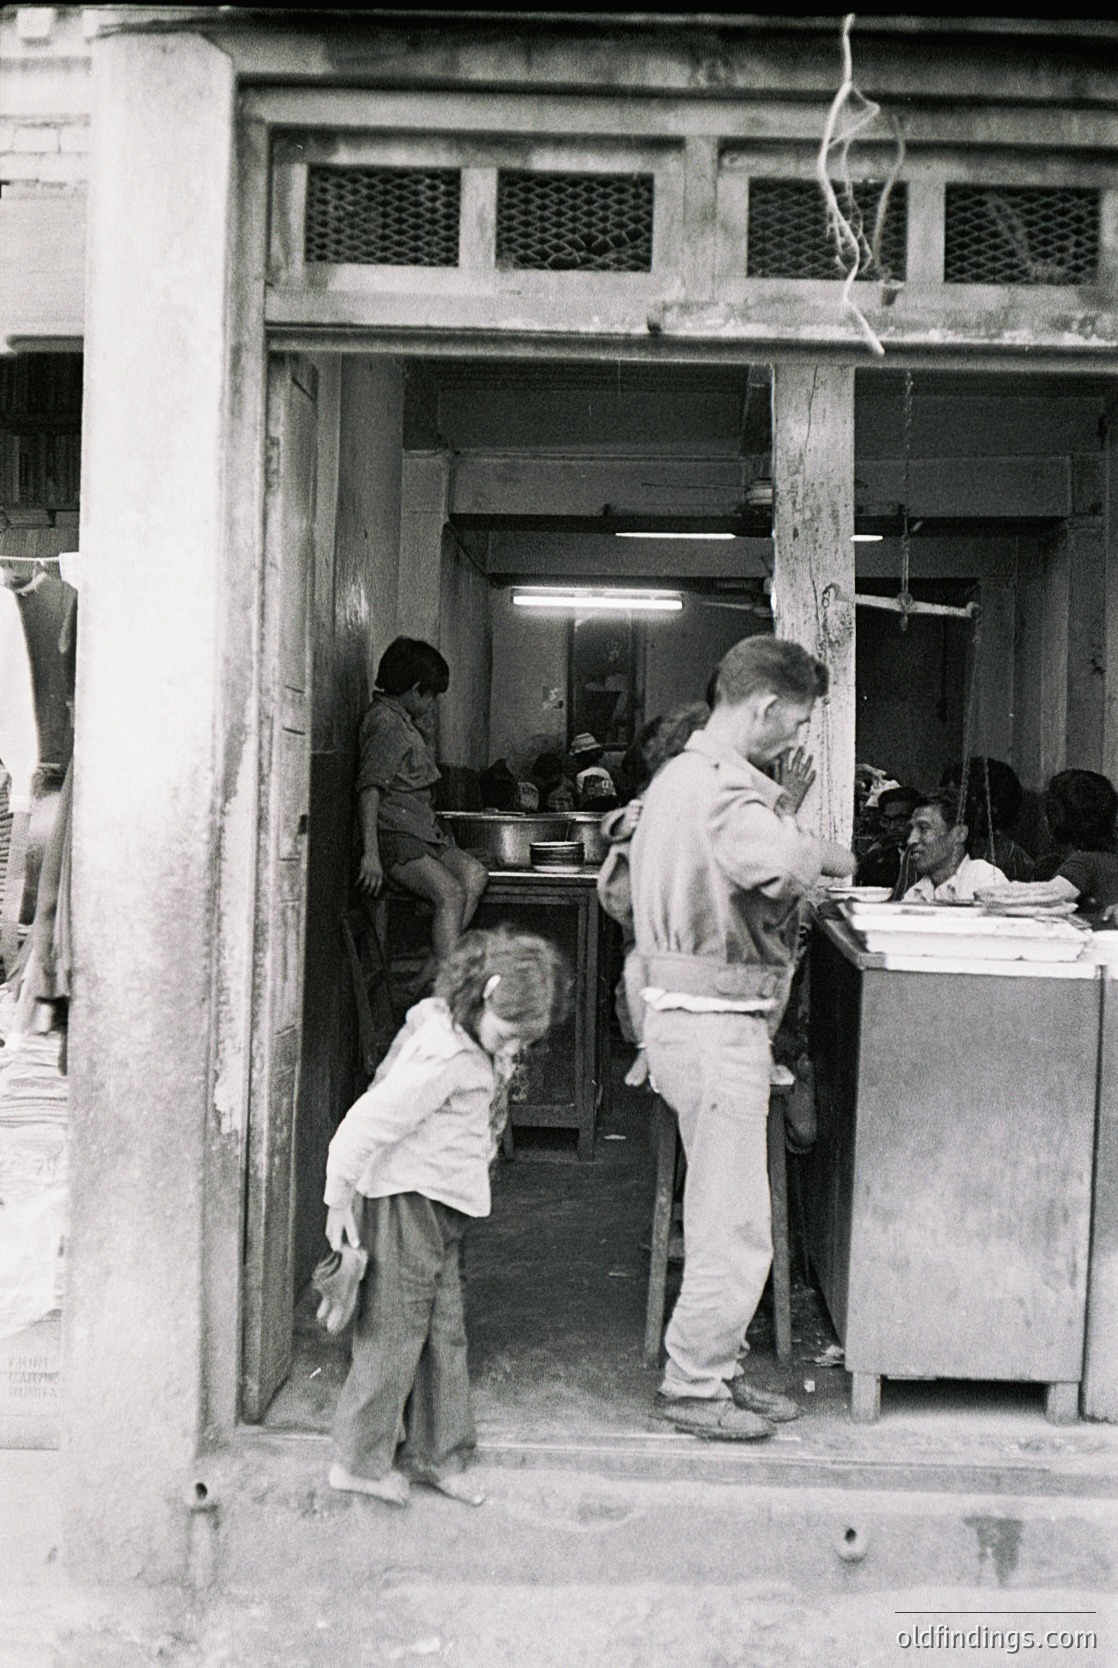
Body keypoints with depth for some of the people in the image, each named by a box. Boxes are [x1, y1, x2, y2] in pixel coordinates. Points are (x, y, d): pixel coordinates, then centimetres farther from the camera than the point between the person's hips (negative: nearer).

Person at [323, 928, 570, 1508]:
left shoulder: (477, 1041, 3)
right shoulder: (444, 1057, -27)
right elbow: (365, 1124, -24)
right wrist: (340, 1203, -17)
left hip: (438, 1206, 10)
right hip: (405, 1200, -10)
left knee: (443, 1329, 14)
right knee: (395, 1329, 0)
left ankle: (436, 1455, 25)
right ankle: (360, 1460, 15)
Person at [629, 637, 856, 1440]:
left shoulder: (680, 774, 16)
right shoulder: (725, 786, -18)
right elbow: (772, 862, -39)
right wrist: (826, 852, -15)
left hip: (686, 1011, 11)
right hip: (716, 1021, -11)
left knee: (723, 1219, 18)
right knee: (737, 1229, 0)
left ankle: (714, 1371, 28)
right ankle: (692, 1384, 12)